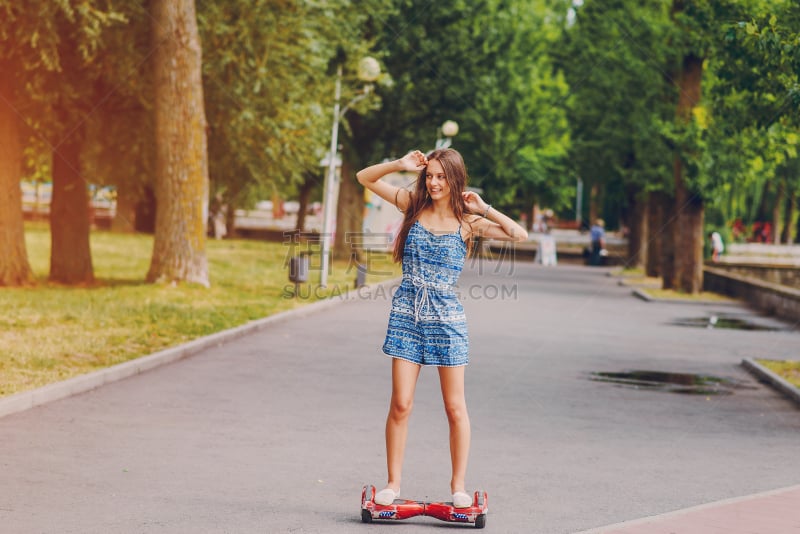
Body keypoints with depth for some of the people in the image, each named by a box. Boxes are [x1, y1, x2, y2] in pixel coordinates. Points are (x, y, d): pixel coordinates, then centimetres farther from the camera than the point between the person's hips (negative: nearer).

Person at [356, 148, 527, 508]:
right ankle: (393, 483, 7)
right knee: (400, 404, -1)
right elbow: (365, 178, 6)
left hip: (446, 317, -1)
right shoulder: (413, 205, 5)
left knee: (455, 408, 3)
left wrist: (483, 209, -6)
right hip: (407, 314, 1)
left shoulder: (467, 222, 1)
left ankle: (458, 486, 12)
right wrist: (400, 165, -7)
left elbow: (520, 235, -7)